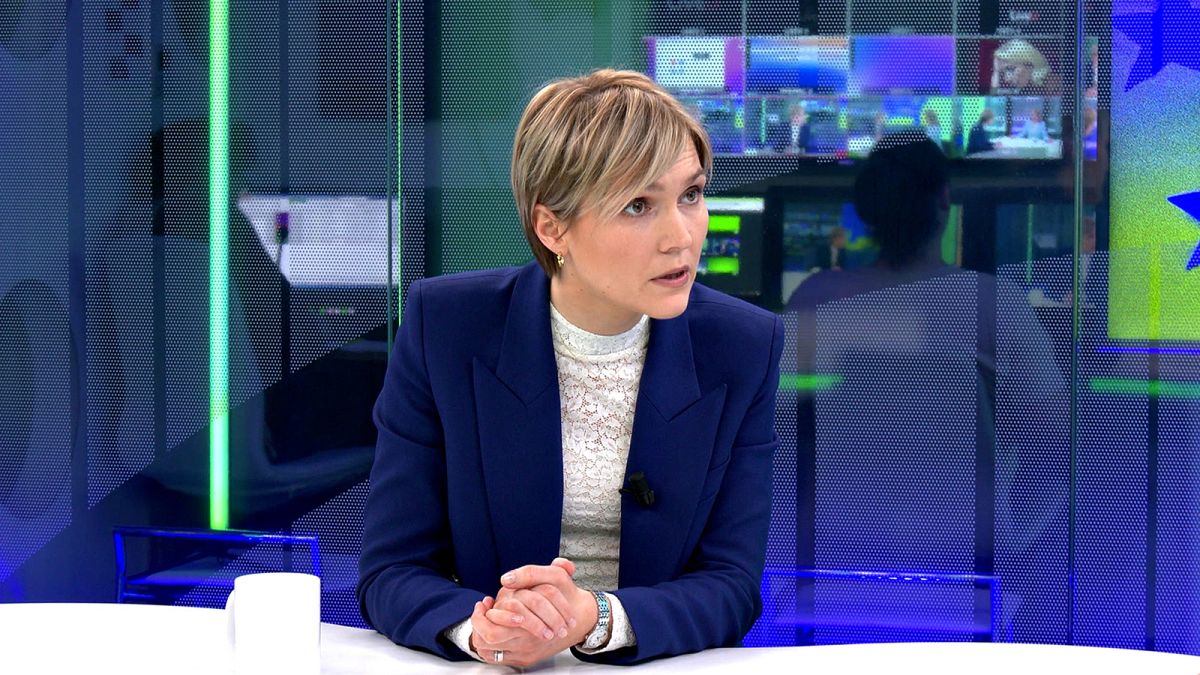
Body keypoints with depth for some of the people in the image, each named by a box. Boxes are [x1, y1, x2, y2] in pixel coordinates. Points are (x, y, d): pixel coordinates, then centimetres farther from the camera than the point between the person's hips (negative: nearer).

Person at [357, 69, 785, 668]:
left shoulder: (744, 348, -2)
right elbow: (390, 572, -4)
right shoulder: (442, 325, -5)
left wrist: (595, 619, -22)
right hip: (485, 669, 1)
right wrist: (477, 630, -25)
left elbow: (731, 585, -3)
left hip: (659, 665, 0)